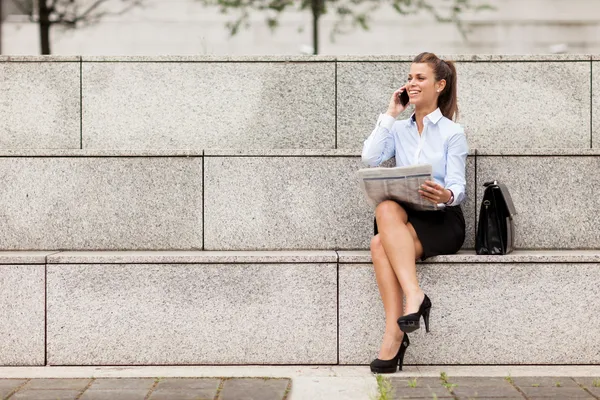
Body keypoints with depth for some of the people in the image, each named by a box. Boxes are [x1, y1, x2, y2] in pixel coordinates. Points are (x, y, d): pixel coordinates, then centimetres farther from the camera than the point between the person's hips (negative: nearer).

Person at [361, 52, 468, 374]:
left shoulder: (452, 133, 5)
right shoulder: (399, 129, 18)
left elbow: (458, 187, -5)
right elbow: (370, 158, -1)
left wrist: (446, 196, -30)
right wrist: (390, 115, 5)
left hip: (441, 221, -3)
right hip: (404, 220, 4)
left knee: (380, 244, -33)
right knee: (386, 209, -35)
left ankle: (394, 333, -39)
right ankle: (414, 295, -44)